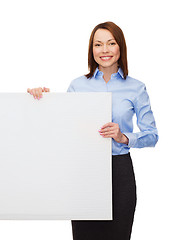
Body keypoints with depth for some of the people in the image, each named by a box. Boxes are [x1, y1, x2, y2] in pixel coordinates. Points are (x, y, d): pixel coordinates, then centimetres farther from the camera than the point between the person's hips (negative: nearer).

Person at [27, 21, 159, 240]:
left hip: (120, 170, 0)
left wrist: (123, 138, -17)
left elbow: (152, 135, 1)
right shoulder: (77, 85, 5)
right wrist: (41, 98, -6)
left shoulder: (135, 88, 3)